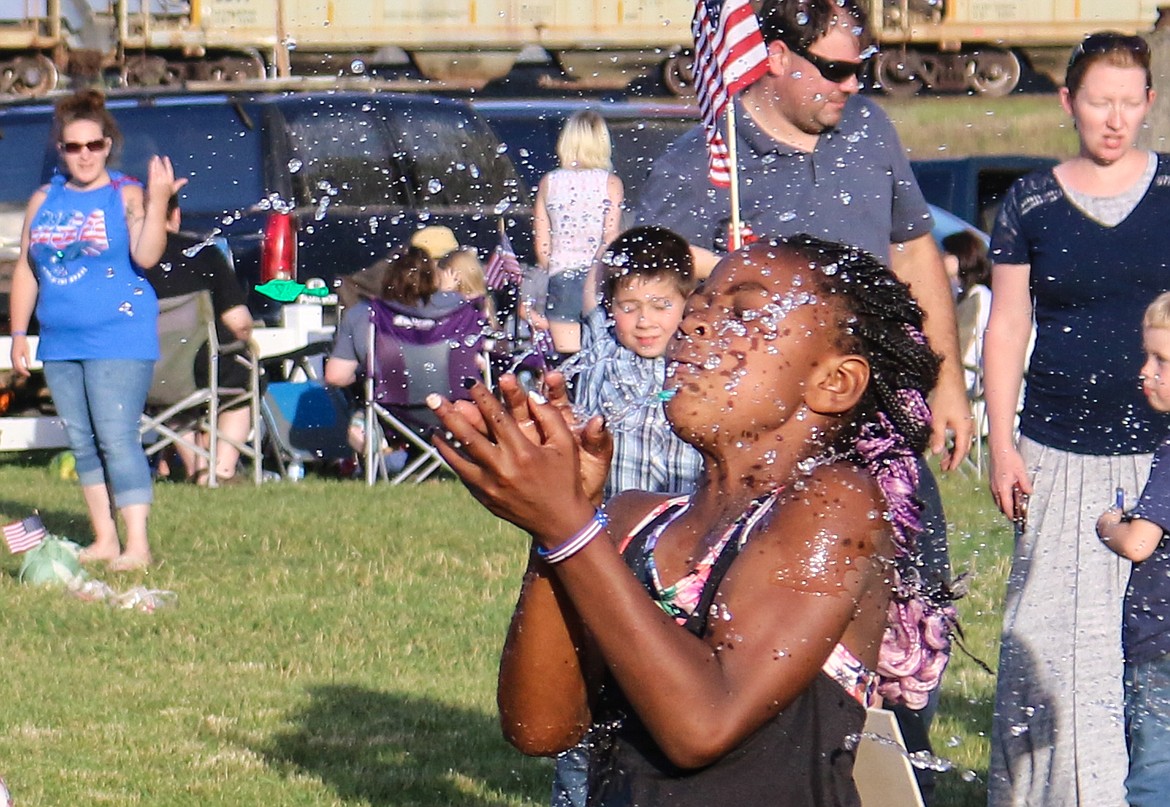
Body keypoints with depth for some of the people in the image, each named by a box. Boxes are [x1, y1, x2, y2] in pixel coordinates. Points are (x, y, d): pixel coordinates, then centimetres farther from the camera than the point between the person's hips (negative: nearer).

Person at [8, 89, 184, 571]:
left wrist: (158, 200, -26)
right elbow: (25, 271, 16)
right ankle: (103, 539, 15)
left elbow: (146, 256, -17)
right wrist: (19, 334, 12)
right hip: (61, 345, 6)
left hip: (119, 342, -6)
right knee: (82, 442, 8)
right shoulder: (44, 201, 12)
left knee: (117, 439, -12)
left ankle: (137, 544, -13)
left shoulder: (126, 196, -3)